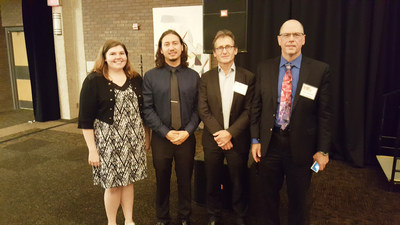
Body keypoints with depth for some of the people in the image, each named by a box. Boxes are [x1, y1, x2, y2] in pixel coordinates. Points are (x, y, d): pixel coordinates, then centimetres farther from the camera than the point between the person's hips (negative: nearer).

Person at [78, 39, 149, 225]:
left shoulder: (135, 79, 5)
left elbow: (142, 109, 12)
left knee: (128, 180, 14)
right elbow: (86, 119, -9)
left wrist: (145, 137, 12)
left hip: (133, 139, 4)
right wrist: (92, 149, -11)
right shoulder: (93, 80, -8)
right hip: (109, 140, -3)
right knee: (112, 184, 8)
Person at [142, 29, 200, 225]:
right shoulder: (151, 76, -1)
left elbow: (197, 108, 2)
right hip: (161, 138, 0)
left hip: (186, 138, 1)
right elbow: (147, 109, -5)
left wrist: (187, 131, -10)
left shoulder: (193, 76, 3)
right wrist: (166, 132, -12)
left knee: (185, 180, 12)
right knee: (162, 181, 13)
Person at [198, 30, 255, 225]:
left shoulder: (248, 78, -1)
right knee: (212, 182, 14)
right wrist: (218, 134, -14)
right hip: (212, 140, 2)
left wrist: (230, 133, -15)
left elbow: (249, 111, -6)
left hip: (238, 141, -1)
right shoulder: (206, 78, 3)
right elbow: (203, 110, -3)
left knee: (239, 182, 12)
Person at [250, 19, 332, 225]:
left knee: (298, 198, 17)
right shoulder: (264, 69, 1)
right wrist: (255, 139, 0)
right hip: (269, 143, 2)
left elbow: (324, 113, -5)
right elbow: (256, 106, 4)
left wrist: (322, 150, -6)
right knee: (266, 195, 16)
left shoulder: (320, 70, -5)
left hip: (301, 146, -1)